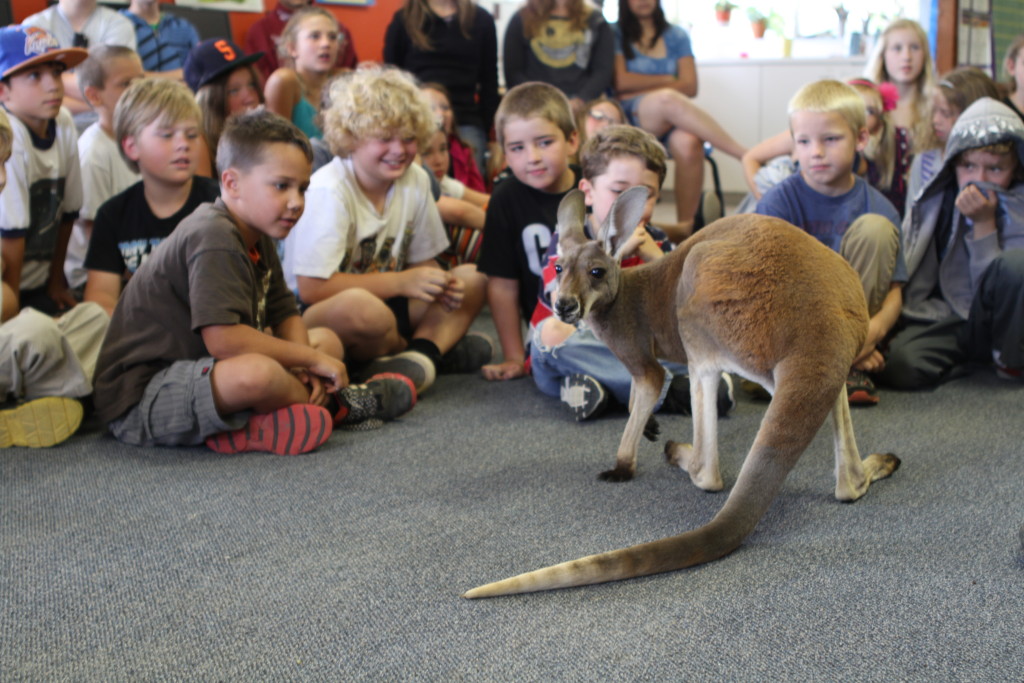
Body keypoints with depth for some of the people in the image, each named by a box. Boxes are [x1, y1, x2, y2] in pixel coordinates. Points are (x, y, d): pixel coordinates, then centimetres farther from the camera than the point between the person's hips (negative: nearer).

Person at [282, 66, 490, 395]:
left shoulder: (415, 180, 2)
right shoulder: (329, 191, -19)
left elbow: (422, 261, 12)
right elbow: (311, 287, -24)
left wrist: (440, 283, -13)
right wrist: (400, 283, -21)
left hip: (386, 302, 7)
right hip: (311, 317, -7)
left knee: (472, 278, -4)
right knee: (360, 307, -40)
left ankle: (420, 354, -25)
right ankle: (439, 345, -11)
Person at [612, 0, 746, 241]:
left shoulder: (677, 36, 18)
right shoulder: (616, 34, 13)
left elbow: (690, 87, 6)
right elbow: (621, 82, -1)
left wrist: (641, 88, -5)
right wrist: (669, 80, 5)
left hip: (669, 122, 2)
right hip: (630, 117, -2)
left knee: (688, 142, -35)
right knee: (668, 100, -36)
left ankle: (686, 225, -32)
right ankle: (746, 155, -34)